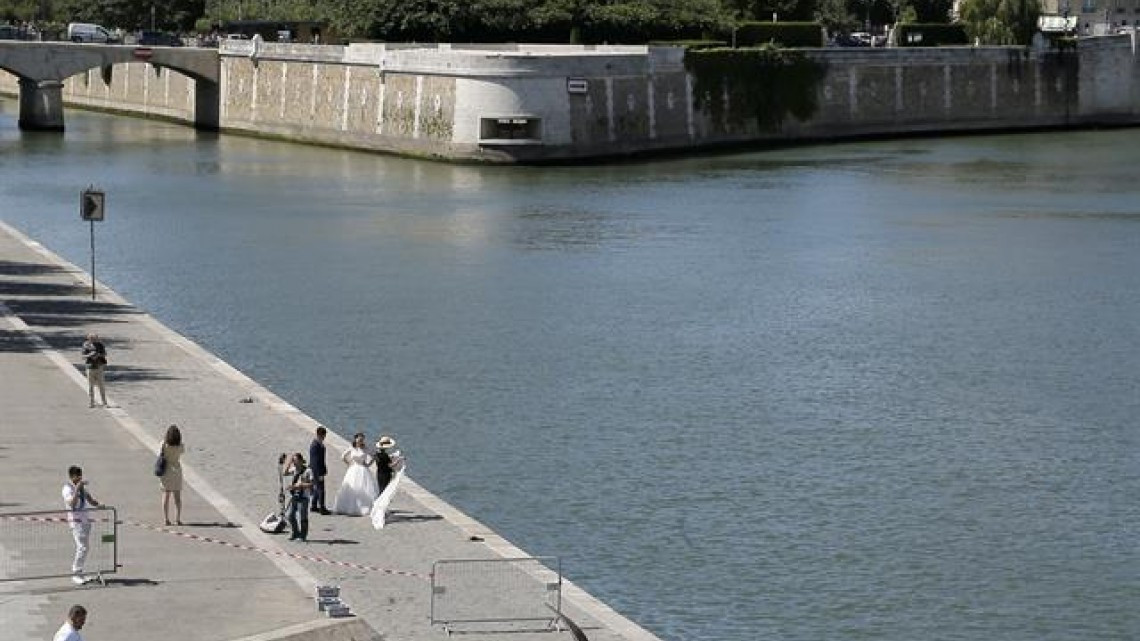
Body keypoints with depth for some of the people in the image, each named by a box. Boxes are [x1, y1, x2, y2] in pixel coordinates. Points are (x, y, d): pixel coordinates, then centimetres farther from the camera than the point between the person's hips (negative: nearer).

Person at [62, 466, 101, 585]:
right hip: (76, 521, -8)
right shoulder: (68, 489, -8)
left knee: (83, 548, 10)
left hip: (86, 520, 8)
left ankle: (79, 573, 17)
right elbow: (72, 503, -24)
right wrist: (77, 488, -29)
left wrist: (98, 504, -2)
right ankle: (75, 575, -10)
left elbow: (91, 502, 19)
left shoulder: (83, 487, 14)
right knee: (82, 548, -15)